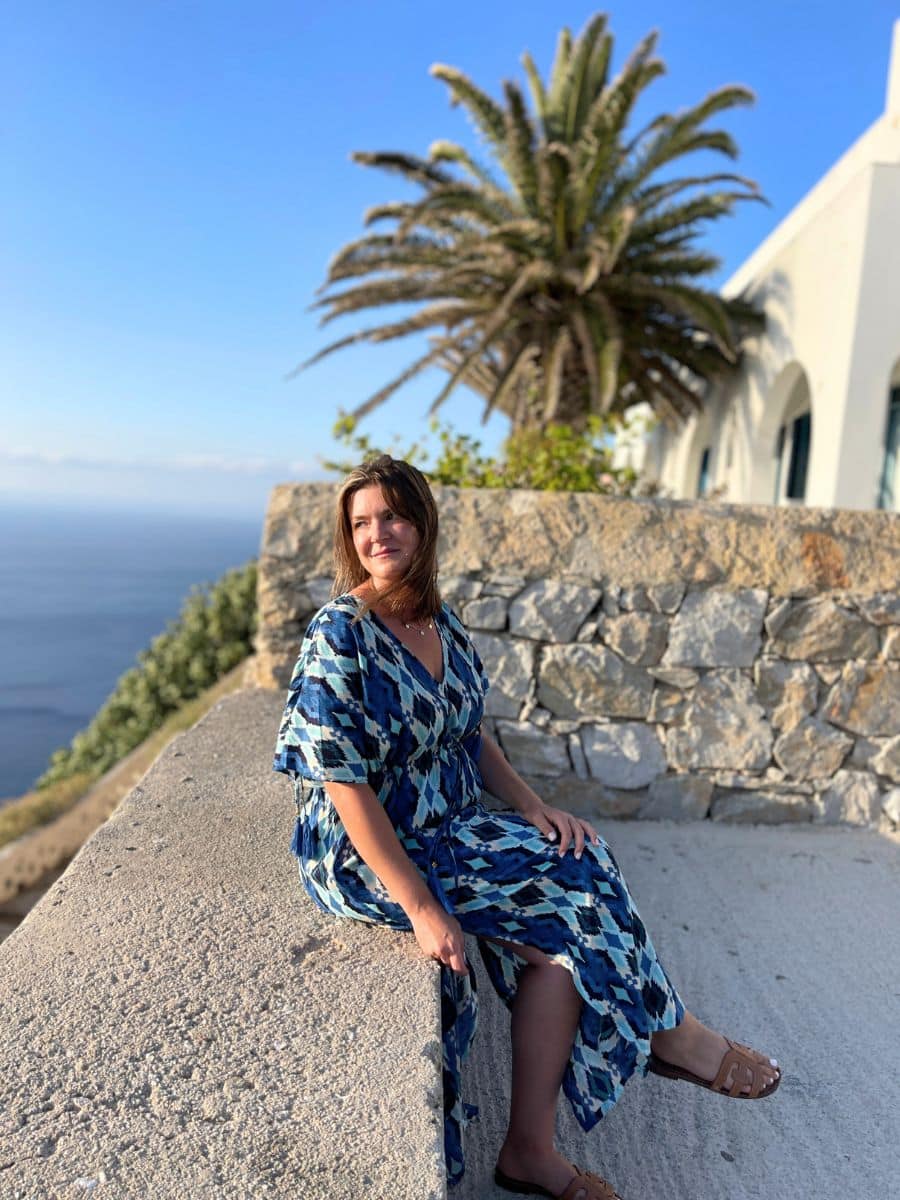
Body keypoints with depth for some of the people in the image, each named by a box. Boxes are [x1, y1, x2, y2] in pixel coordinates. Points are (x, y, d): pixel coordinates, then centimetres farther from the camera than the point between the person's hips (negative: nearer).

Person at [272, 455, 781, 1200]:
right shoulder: (340, 637, -20)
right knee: (567, 910, -13)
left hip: (447, 827, 7)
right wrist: (420, 908, -22)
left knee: (577, 862, -11)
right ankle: (664, 1029, 19)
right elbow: (346, 787, -21)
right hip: (365, 856, -7)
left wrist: (530, 804, -4)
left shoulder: (442, 622, 2)